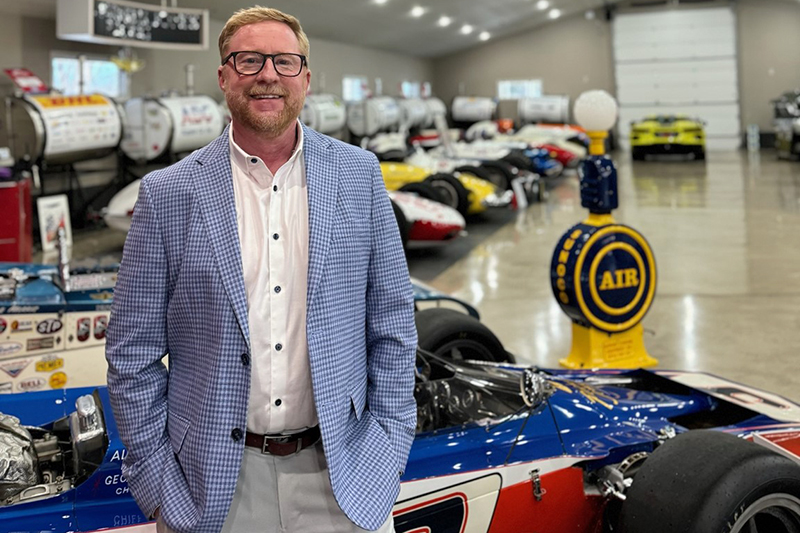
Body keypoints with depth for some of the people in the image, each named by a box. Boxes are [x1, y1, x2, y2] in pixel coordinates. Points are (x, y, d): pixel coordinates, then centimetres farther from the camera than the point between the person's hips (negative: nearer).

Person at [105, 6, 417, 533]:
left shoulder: (359, 175, 1)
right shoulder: (167, 194, -3)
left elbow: (392, 325, 4)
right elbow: (134, 354, -1)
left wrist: (389, 444, 0)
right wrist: (154, 477, -3)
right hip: (213, 487, 0)